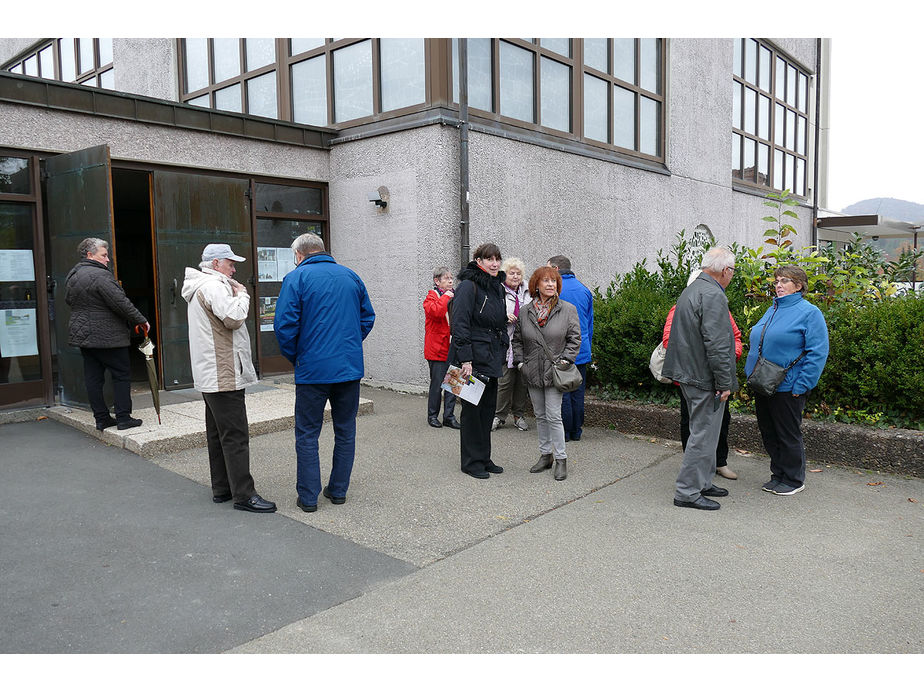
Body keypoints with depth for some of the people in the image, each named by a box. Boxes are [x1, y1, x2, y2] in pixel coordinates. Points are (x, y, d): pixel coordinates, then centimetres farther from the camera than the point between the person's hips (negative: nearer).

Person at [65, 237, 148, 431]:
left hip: (82, 334, 9)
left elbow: (68, 300, 24)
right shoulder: (100, 275, -17)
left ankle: (101, 418, 15)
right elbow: (121, 303, -20)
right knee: (122, 375, 1)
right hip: (106, 336, -9)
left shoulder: (72, 276, 12)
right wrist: (141, 320, -12)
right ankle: (123, 418, 2)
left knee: (93, 378, 10)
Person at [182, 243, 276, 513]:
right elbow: (233, 318, -24)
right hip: (224, 376, -11)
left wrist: (235, 293, 11)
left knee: (217, 434, 15)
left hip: (210, 375, 11)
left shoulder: (199, 287, 20)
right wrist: (242, 295, -9)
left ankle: (221, 489, 23)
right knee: (235, 436, -9)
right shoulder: (213, 286, -14)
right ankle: (244, 495, -6)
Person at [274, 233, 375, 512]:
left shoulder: (296, 278, -5)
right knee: (345, 430, 14)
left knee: (307, 434, 7)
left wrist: (294, 357, 3)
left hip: (313, 370, -4)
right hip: (350, 366, 4)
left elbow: (285, 325, -12)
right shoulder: (351, 276, 9)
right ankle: (339, 490, 22)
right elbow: (368, 318, 11)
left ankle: (308, 496, 12)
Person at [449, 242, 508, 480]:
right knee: (473, 409, 0)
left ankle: (484, 458, 23)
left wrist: (503, 349, 16)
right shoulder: (469, 286, -12)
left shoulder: (497, 287, 14)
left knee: (489, 407, 12)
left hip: (492, 358, 8)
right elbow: (460, 324, -18)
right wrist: (465, 360, -23)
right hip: (473, 358, -8)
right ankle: (471, 462, 10)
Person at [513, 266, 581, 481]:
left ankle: (561, 459, 5)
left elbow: (574, 338, -1)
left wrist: (565, 360, -10)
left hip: (554, 372, -4)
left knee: (553, 416, -7)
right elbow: (517, 339, 13)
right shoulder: (525, 312, 4)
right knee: (540, 416, 12)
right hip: (532, 373, 4)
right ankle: (545, 455, 24)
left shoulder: (568, 310, -3)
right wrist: (520, 361, 3)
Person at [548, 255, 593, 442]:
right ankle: (576, 431, 18)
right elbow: (590, 323, 15)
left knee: (561, 392, 2)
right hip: (582, 351, 5)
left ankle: (564, 431, 7)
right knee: (577, 391, 11)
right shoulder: (584, 290, 9)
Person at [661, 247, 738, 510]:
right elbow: (716, 344, -23)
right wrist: (724, 383, -18)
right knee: (703, 434, -3)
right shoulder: (713, 295, -18)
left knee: (703, 431, 19)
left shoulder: (690, 291, 15)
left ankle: (702, 483, 30)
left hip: (689, 374, 10)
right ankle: (688, 492, 3)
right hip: (705, 378, -10)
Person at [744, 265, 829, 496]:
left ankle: (794, 479, 20)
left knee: (788, 435, 4)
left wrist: (801, 385, -18)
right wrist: (751, 372, 14)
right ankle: (778, 475, 29)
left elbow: (818, 353, -15)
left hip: (787, 388, -8)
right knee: (768, 432, 15)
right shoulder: (772, 310, 13)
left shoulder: (809, 312, -10)